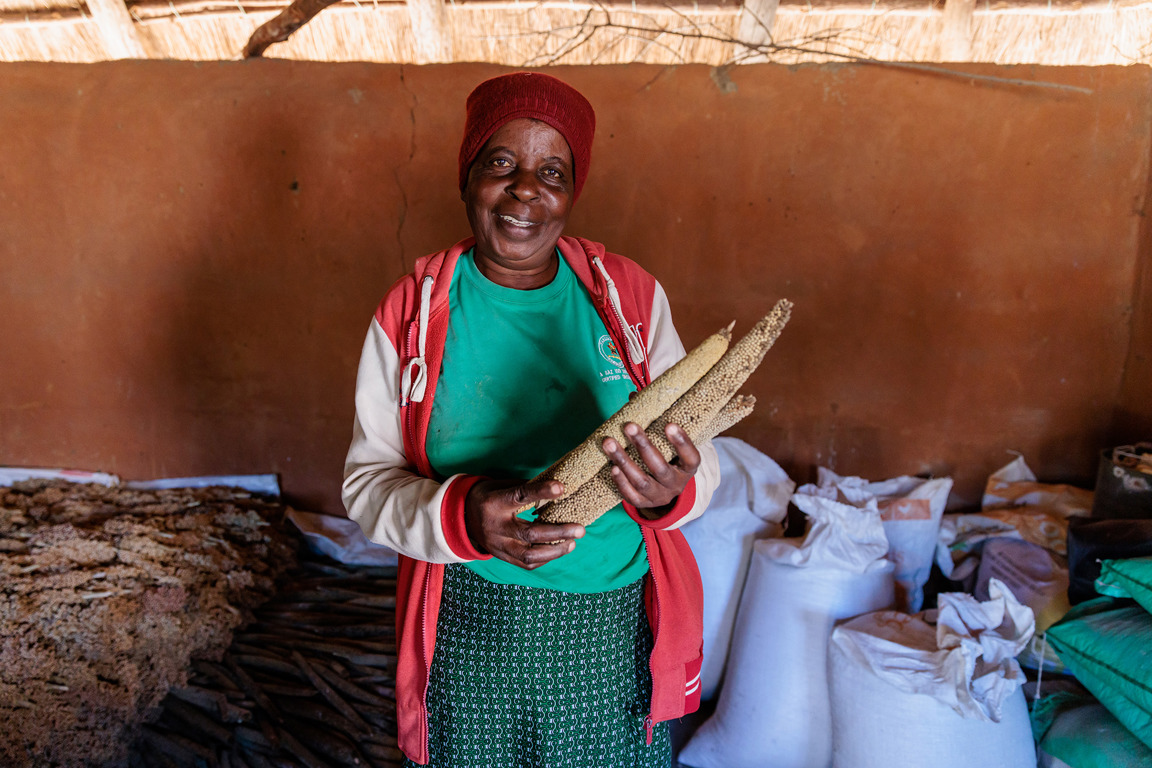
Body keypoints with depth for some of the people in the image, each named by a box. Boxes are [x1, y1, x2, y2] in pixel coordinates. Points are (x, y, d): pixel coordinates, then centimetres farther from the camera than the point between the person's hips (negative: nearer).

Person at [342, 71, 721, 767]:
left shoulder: (633, 297, -3)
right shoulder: (411, 313, -5)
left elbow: (701, 460, -1)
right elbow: (369, 481, -5)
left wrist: (670, 491, -25)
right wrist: (462, 518, -24)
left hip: (619, 628, 1)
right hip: (470, 628, -1)